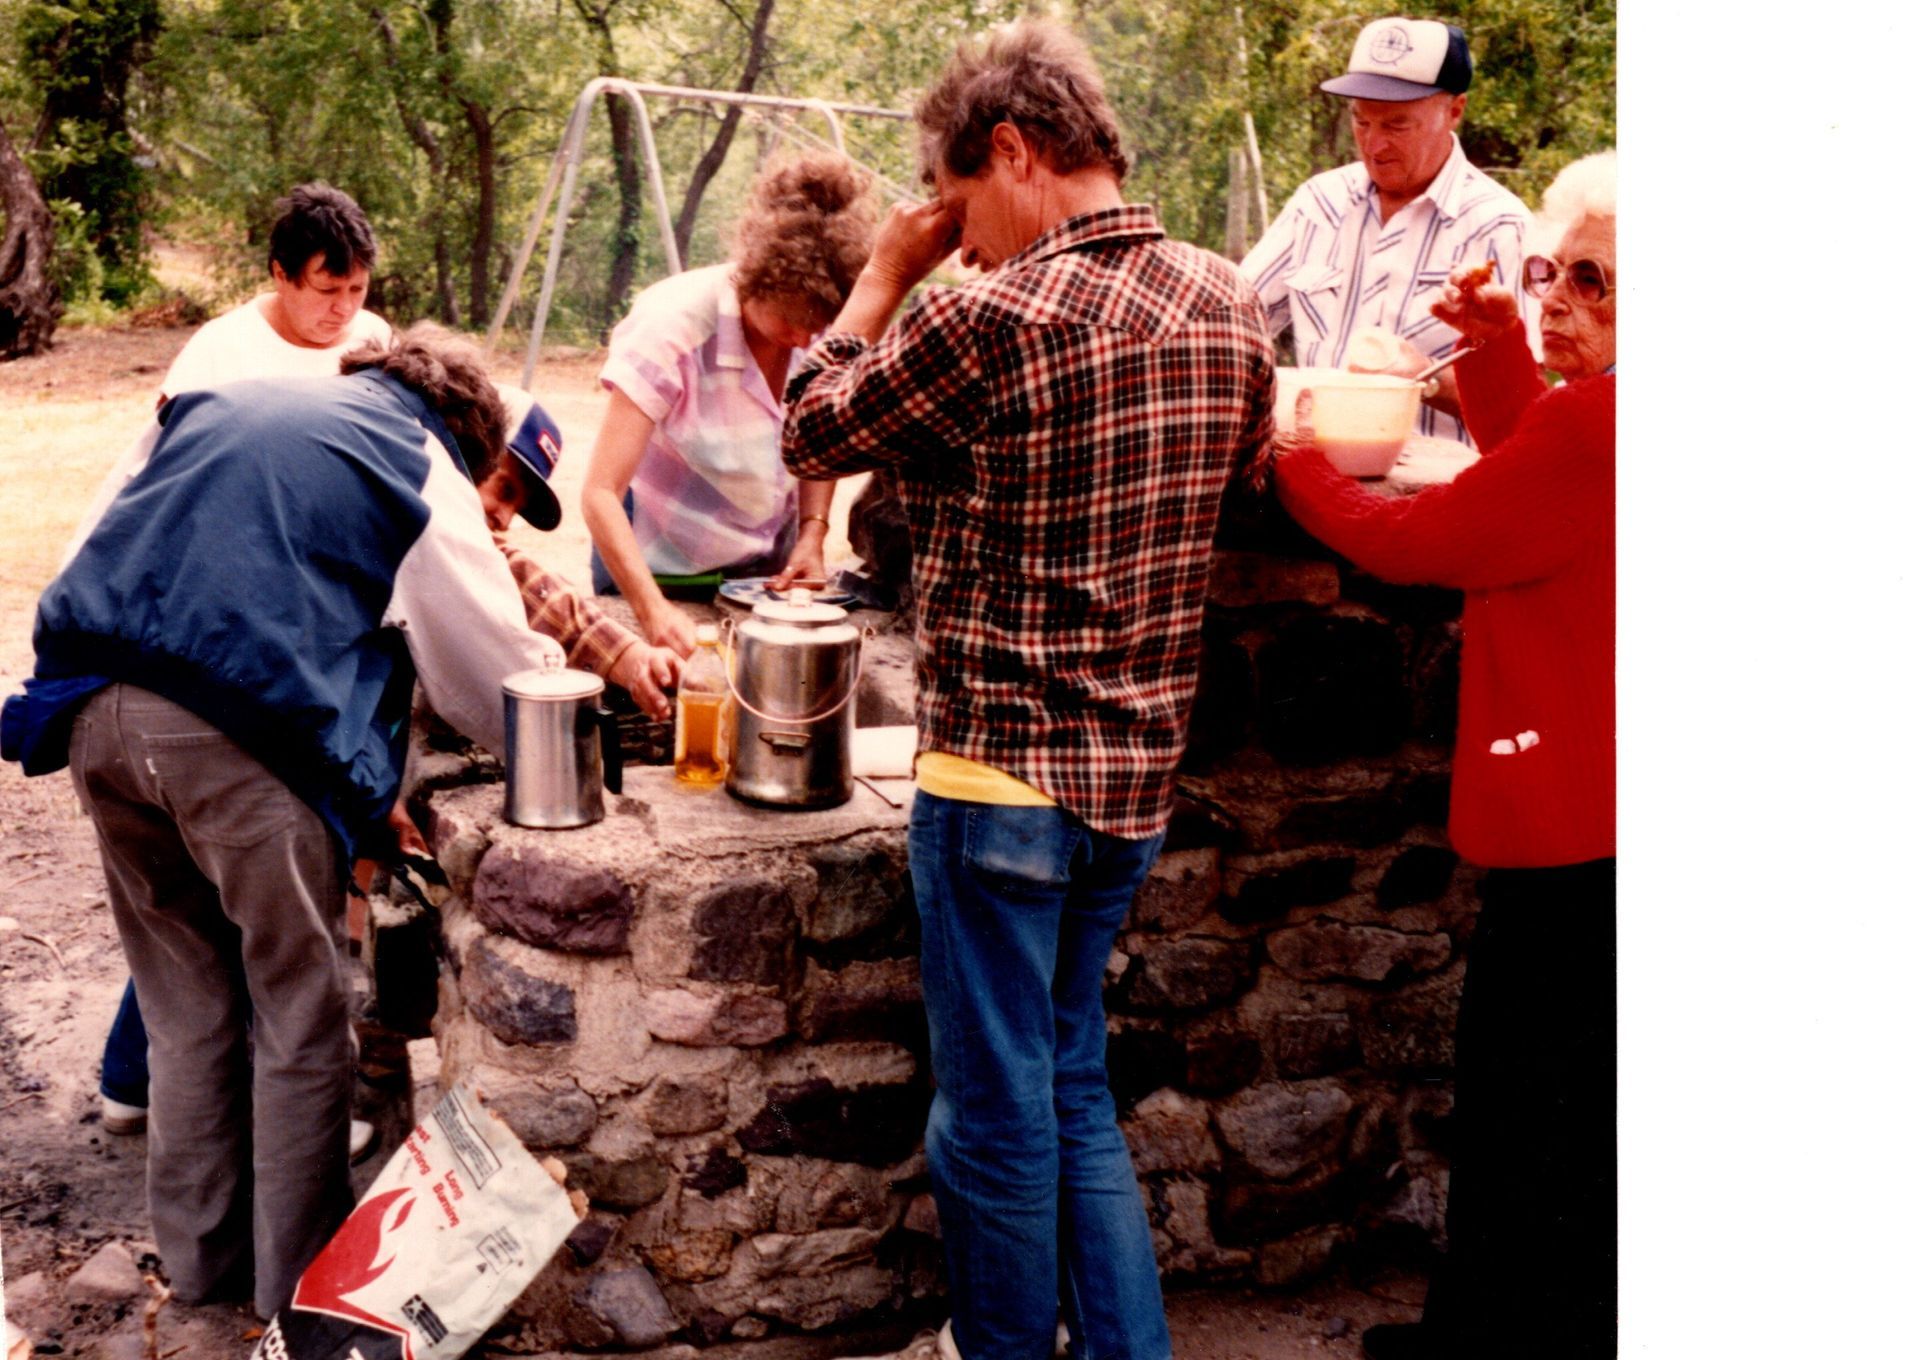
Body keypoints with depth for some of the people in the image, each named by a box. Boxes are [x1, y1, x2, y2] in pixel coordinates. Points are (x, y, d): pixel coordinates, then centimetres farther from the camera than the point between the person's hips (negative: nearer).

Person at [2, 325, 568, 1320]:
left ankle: (201, 1253, 33)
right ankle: (298, 1283, 20)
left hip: (94, 710, 6)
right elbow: (502, 683, 6)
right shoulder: (420, 469, 5)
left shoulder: (222, 403, 24)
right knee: (301, 1023, 11)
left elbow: (106, 555, 30)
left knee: (187, 1011, 21)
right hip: (238, 736, -6)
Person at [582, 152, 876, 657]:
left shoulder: (821, 331, -12)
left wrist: (812, 535, -9)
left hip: (767, 569, 5)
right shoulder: (672, 328, -26)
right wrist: (653, 609, -42)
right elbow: (600, 493, -30)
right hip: (666, 574, -4)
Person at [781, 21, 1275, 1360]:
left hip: (1001, 773, -7)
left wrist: (886, 273, 5)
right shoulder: (1233, 307, 3)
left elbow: (813, 432, -4)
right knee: (1074, 1091, 20)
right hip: (1141, 773, 7)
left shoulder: (993, 320, -18)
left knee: (996, 1119, 8)